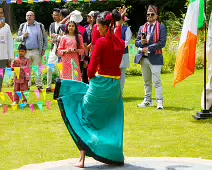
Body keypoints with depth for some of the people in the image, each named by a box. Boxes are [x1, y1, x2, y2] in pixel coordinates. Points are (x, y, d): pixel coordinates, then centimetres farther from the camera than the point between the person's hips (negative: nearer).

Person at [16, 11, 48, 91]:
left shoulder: (40, 26, 7)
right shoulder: (22, 26, 12)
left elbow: (45, 38, 9)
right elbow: (17, 38, 15)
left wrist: (44, 49, 0)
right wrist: (23, 36, -7)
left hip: (37, 51, -2)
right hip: (26, 51, 2)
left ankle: (39, 85, 4)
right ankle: (27, 86, 8)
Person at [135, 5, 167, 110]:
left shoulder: (161, 28, -2)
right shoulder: (142, 28, 14)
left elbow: (162, 43, -12)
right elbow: (136, 43, 14)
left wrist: (148, 48, -15)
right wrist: (142, 42, -9)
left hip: (155, 58, -6)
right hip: (144, 58, 6)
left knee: (157, 81, -10)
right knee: (147, 81, 13)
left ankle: (160, 102, -9)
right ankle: (148, 100, 21)